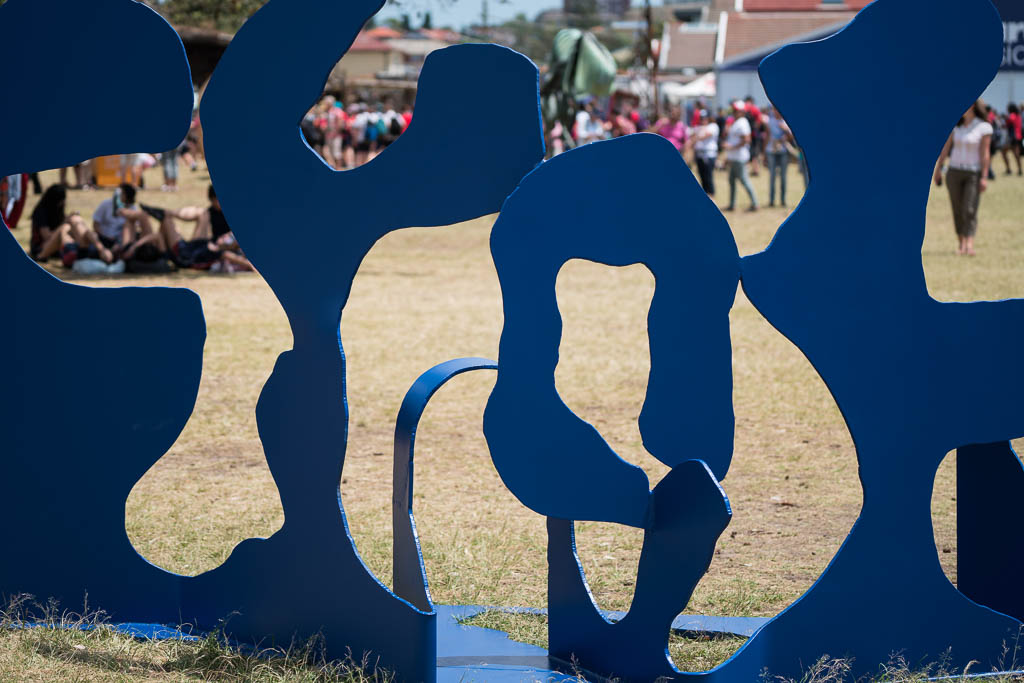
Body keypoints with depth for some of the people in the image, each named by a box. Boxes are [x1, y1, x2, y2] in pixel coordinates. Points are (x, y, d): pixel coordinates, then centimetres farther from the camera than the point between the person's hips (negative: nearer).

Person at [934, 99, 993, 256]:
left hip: (973, 173, -4)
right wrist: (938, 168, 9)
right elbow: (946, 147, 9)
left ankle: (969, 246, -23)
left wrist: (984, 177, -14)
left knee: (970, 210, -14)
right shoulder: (956, 126, 5)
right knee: (957, 210, 6)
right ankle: (962, 244, 14)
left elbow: (985, 153, -10)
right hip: (954, 172, 4)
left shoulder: (984, 127, -8)